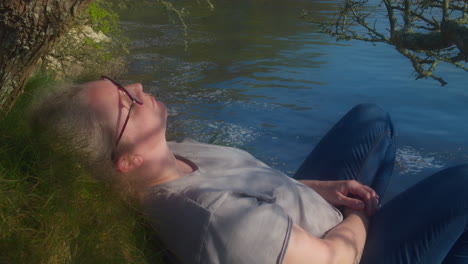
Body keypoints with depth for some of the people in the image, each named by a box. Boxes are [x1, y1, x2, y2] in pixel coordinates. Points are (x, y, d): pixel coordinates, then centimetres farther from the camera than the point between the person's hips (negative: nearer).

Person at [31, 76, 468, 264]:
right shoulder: (219, 220, -43)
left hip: (305, 211, 7)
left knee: (371, 118, 16)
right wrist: (360, 216, -8)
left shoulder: (168, 159, -15)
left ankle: (377, 218, 35)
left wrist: (322, 189, -8)